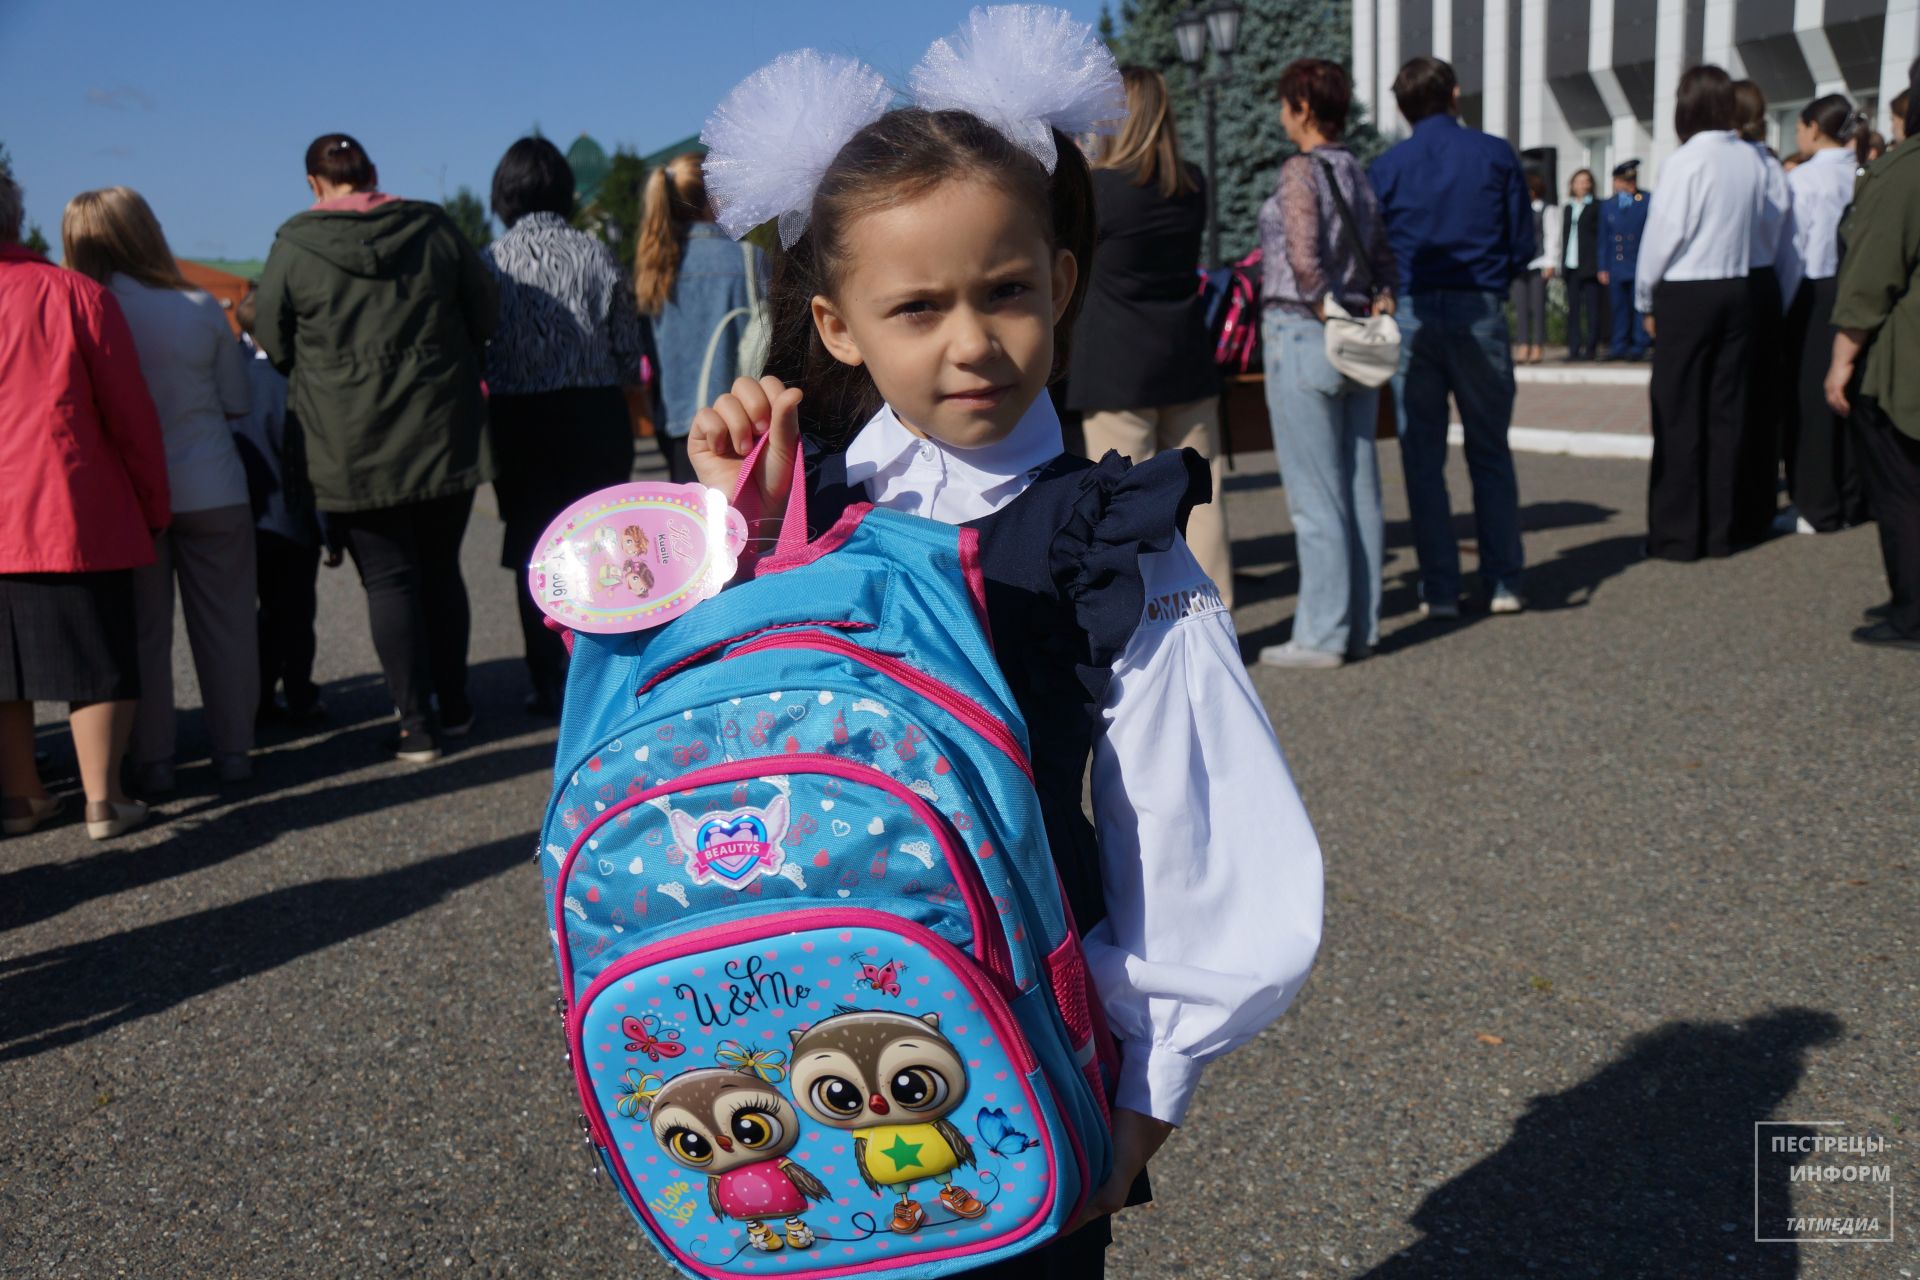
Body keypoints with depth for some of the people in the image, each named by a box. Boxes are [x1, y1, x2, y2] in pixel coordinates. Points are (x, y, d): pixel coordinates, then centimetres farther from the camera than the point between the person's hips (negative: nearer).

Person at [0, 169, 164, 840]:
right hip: (72, 519, -3)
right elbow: (131, 415, -6)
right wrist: (155, 508, 4)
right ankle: (103, 799, 7)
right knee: (96, 661, 5)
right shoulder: (74, 295, -7)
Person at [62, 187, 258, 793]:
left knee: (143, 630, 9)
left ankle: (153, 760, 12)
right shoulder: (201, 308, -5)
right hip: (211, 488, 0)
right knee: (224, 624, 9)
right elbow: (235, 401, 2)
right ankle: (233, 750, 14)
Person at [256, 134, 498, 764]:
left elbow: (274, 346, 4)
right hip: (444, 434, 3)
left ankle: (417, 723, 4)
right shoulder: (433, 228, 2)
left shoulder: (293, 248, -4)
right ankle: (455, 705, 22)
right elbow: (486, 316, 8)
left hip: (353, 449, -2)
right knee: (441, 569, 14)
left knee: (388, 580, 3)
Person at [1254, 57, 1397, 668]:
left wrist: (1326, 310, -11)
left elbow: (1304, 256, -23)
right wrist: (1376, 306, 6)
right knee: (1359, 487, 9)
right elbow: (1383, 256, 15)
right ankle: (1362, 624, 16)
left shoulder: (1301, 170, -11)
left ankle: (1322, 634, 2)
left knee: (1314, 495, -4)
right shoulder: (1359, 173, 14)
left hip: (1301, 334, -8)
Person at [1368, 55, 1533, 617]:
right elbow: (1523, 244, 4)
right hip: (1480, 312, 0)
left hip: (1412, 316, 0)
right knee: (1491, 453, 11)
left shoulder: (1385, 168, 2)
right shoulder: (1496, 155, 3)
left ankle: (1439, 590, 7)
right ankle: (1503, 583, 11)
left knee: (1423, 460, 6)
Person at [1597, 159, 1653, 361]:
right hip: (1616, 268, 3)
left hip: (1640, 268, -3)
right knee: (1618, 309, 7)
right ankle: (1618, 348, 13)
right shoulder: (1607, 206, 11)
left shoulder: (1649, 201, 1)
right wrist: (1603, 267, 9)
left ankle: (1639, 347, 3)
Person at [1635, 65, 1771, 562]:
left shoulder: (1686, 161, -13)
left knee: (1679, 414, 0)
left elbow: (1663, 234, -10)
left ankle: (1677, 533, 3)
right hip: (1736, 291, 6)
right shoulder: (1752, 160, 3)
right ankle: (1721, 529, 15)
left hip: (1687, 296, -5)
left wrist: (1645, 298, 1)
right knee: (1726, 410, 9)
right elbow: (1756, 225, 8)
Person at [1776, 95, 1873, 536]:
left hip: (1814, 296, -5)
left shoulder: (1805, 178, -11)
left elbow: (1793, 250, -12)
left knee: (1810, 399, 1)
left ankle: (1817, 508, 5)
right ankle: (1852, 498, 20)